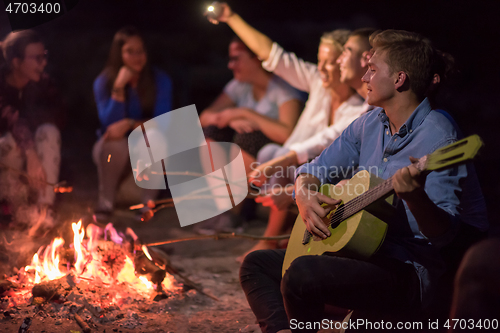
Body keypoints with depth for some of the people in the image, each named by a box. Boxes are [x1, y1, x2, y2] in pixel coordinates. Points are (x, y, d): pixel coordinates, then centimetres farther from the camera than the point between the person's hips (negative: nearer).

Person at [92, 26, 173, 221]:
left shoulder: (160, 80, -9)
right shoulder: (103, 82, -9)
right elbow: (109, 125, -18)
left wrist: (130, 124, -32)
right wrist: (119, 87, -27)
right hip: (114, 153, 0)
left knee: (153, 136, -34)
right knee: (115, 143, -35)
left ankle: (149, 202, -15)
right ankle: (106, 202, -14)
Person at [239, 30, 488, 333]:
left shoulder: (437, 137, -16)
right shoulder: (370, 124, 10)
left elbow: (443, 233, -23)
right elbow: (314, 170, 17)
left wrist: (416, 198, -43)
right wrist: (304, 195, -6)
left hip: (411, 271, -9)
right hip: (359, 249, 9)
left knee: (302, 274, -31)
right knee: (256, 264, 10)